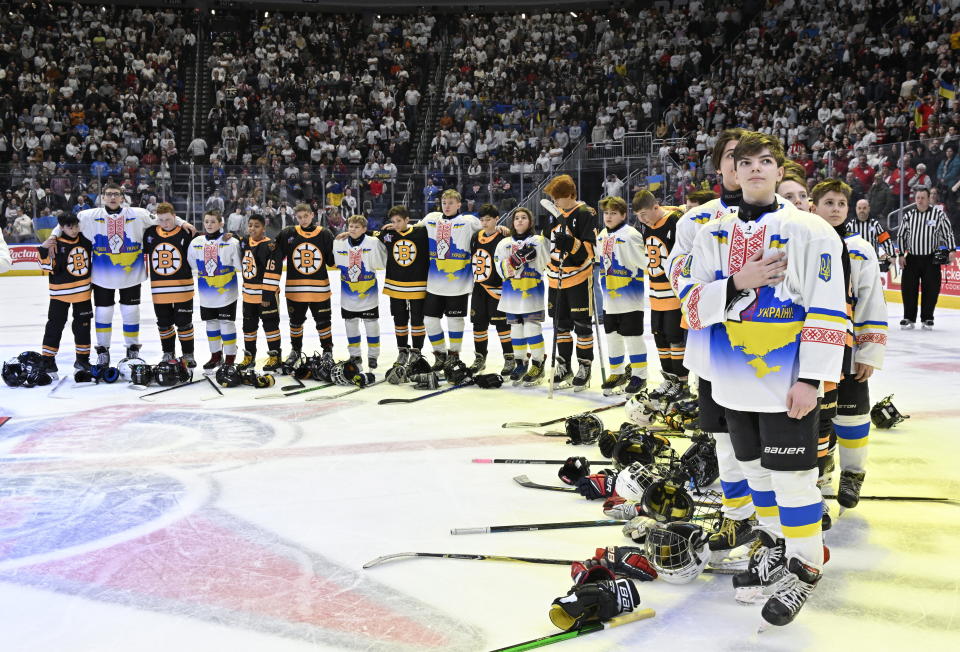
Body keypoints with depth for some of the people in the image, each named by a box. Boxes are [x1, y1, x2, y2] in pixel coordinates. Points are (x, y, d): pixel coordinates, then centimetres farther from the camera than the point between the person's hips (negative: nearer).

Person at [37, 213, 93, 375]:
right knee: (55, 325, 1)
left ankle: (83, 358, 23)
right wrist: (44, 249, -25)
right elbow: (48, 268, -15)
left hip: (83, 290, 5)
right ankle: (48, 360, 9)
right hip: (61, 291, -5)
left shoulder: (85, 240, 2)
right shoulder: (55, 243, -12)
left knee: (83, 325, 12)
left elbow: (94, 257, 20)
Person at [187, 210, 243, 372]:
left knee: (227, 323, 0)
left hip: (227, 292, -4)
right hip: (206, 294, 5)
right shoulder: (196, 243, 4)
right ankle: (216, 356, 27)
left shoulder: (231, 242, -9)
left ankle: (230, 358, 11)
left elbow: (240, 265, -7)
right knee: (211, 323, 13)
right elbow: (191, 266, 15)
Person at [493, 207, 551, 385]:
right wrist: (515, 260, -17)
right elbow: (501, 267, -1)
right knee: (516, 329, 10)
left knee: (532, 328, -7)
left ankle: (537, 365, 4)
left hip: (533, 292, -4)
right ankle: (520, 364, 22)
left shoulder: (539, 241, 0)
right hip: (511, 292, 4)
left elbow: (543, 264, -7)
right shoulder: (504, 243, 10)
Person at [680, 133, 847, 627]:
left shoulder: (809, 231, -7)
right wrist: (736, 284, -18)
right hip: (733, 379, 5)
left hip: (786, 381, -5)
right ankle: (775, 547, 36)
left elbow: (828, 311, -11)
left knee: (791, 474, 1)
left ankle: (804, 568, 19)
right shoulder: (714, 234, 6)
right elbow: (693, 306, 0)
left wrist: (811, 379, -16)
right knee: (756, 468, 17)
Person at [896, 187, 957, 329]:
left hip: (931, 258, -2)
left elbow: (948, 232, 2)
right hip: (911, 258, 2)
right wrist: (901, 255, 5)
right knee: (908, 288, 0)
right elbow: (901, 235, 10)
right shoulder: (908, 215, 6)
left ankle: (927, 318, 11)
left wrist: (951, 250, -7)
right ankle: (909, 318, 10)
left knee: (931, 288, 0)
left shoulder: (938, 214, -1)